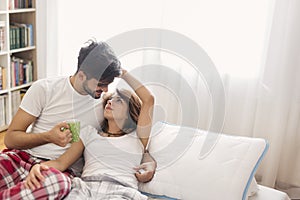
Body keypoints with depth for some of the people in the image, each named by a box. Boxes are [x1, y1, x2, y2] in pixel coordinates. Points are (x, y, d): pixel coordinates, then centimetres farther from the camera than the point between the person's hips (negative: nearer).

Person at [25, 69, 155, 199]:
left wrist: (123, 73, 20)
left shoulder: (136, 138, 19)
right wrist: (38, 167, -7)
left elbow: (149, 99, 10)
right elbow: (61, 162, 16)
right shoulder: (90, 133, 27)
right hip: (85, 187, 3)